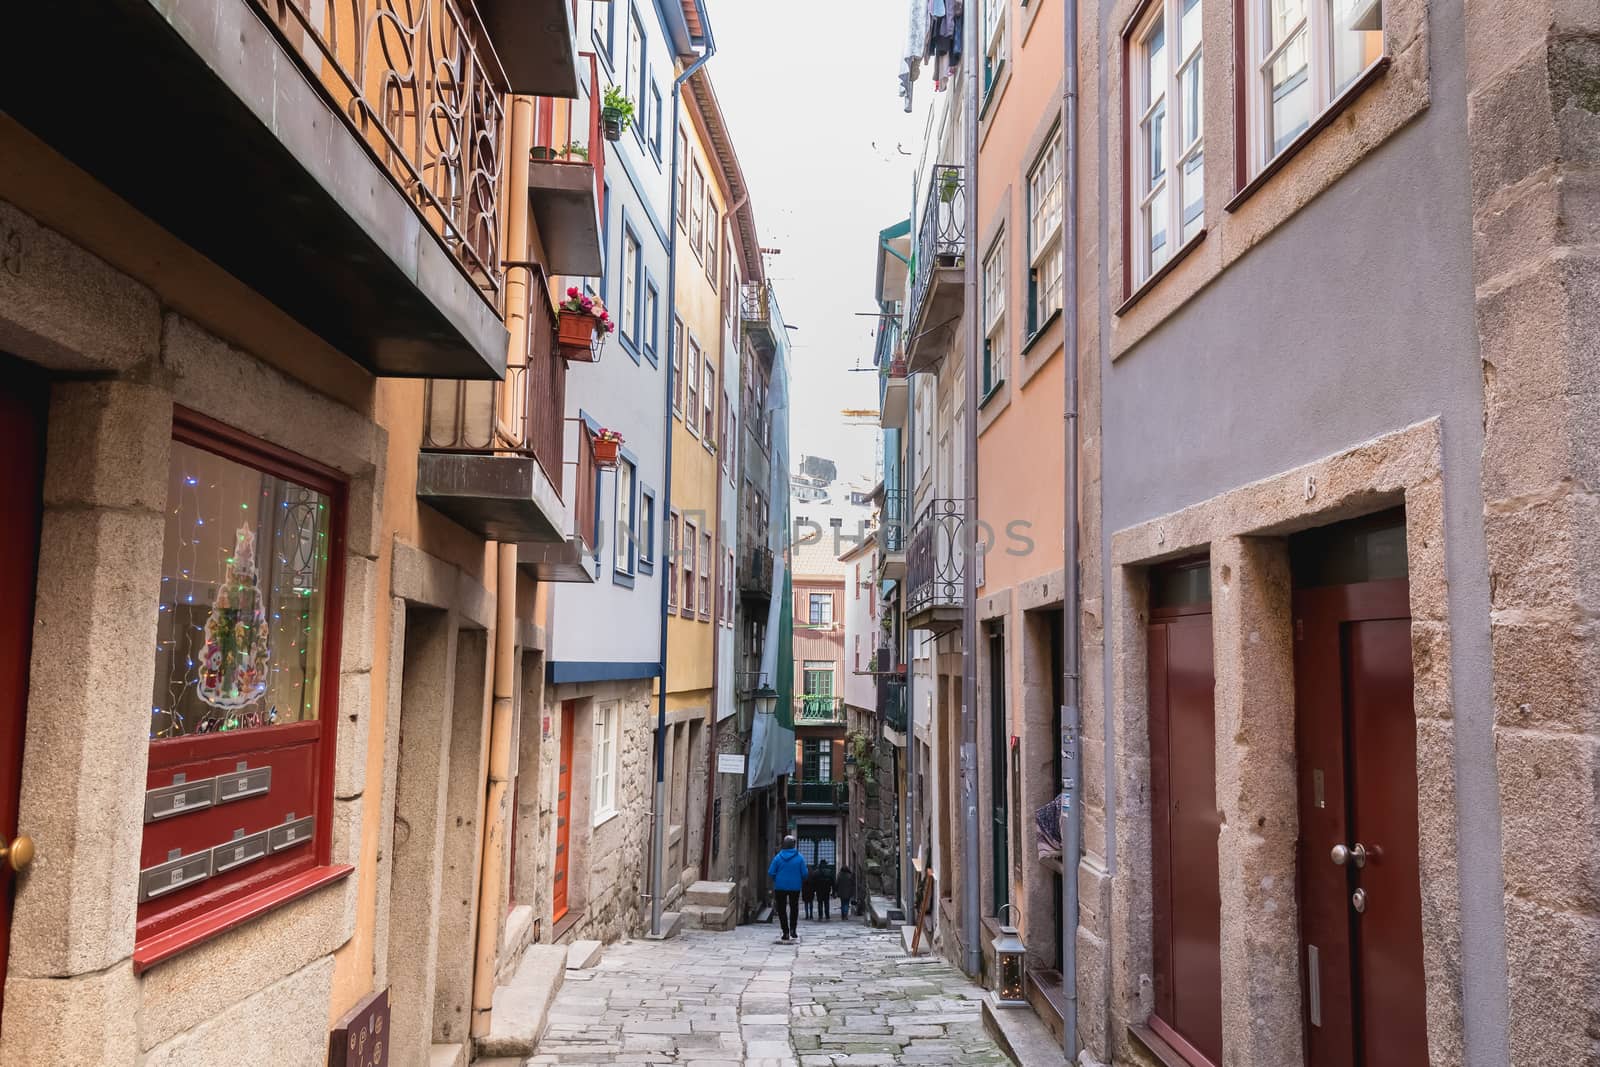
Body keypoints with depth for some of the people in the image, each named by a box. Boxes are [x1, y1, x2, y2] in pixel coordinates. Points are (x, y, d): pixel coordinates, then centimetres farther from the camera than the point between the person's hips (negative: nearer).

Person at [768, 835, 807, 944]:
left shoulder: (778, 857, -8)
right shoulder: (799, 857, -8)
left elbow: (770, 873, -7)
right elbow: (804, 873, -7)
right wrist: (801, 881, 15)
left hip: (780, 887, -1)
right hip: (795, 887, 1)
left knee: (782, 910, 7)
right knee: (794, 908, 18)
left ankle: (786, 933, 3)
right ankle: (793, 930, 9)